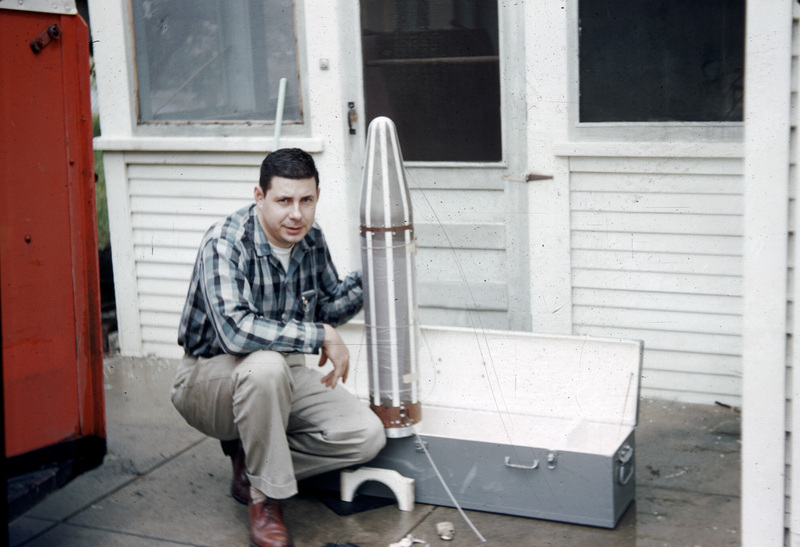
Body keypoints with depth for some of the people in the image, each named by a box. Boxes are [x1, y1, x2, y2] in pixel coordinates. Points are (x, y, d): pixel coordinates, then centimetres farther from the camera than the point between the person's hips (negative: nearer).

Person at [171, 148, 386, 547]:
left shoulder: (311, 239, -2)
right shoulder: (225, 242, -24)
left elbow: (326, 308, 13)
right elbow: (235, 330, -38)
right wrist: (322, 337, -31)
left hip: (280, 379, 6)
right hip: (210, 379, -6)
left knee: (367, 436, -12)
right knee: (267, 365, -40)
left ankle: (251, 461, 5)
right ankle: (265, 497, -20)